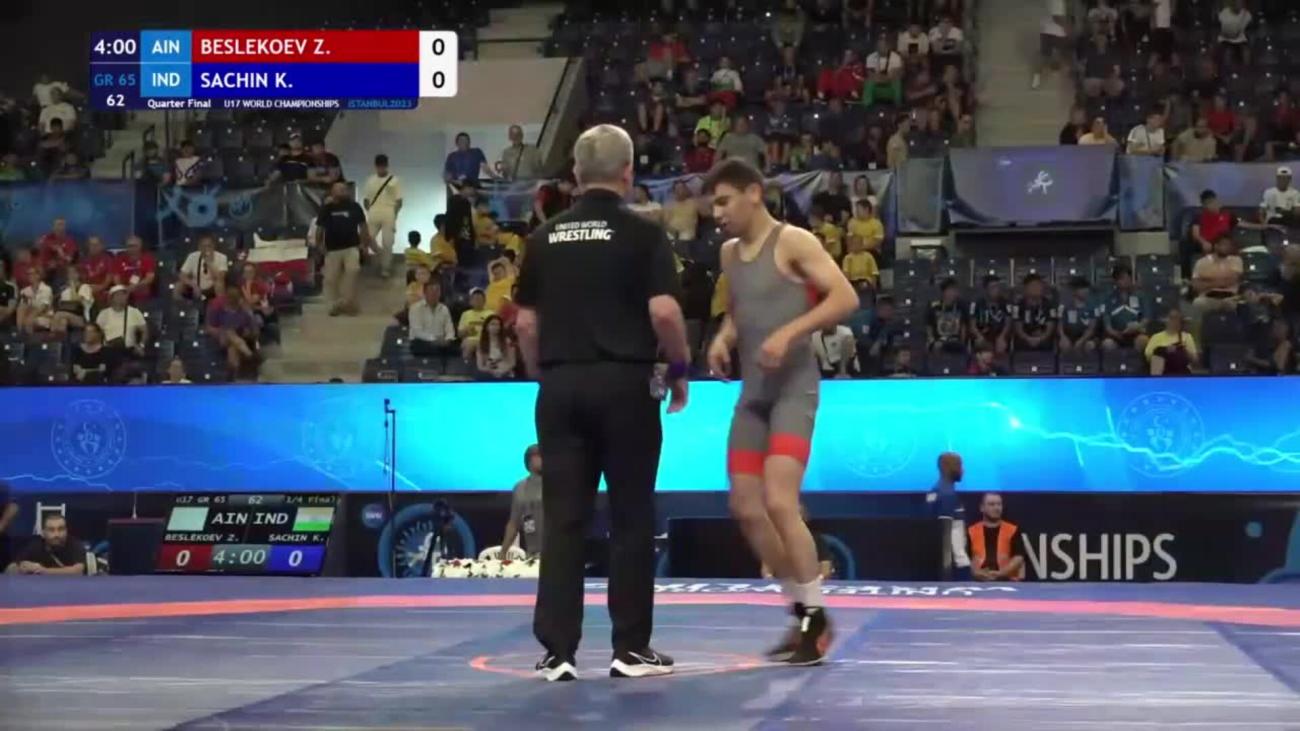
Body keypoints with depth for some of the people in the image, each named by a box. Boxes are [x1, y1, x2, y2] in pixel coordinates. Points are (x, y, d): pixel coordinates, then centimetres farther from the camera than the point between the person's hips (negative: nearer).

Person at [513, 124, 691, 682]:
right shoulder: (642, 233, -4)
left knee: (563, 519, 4)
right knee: (631, 519, 5)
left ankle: (557, 649, 2)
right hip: (624, 383, -3)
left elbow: (525, 322, 9)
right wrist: (680, 368, 1)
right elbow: (663, 311, -13)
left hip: (561, 385, 3)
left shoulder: (546, 237, 8)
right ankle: (631, 648, 9)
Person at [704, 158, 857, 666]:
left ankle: (816, 618, -7)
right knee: (745, 508, 5)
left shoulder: (794, 242, -8)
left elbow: (846, 297, -15)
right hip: (752, 393, 8)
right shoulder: (729, 254, 15)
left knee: (779, 503, -19)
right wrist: (723, 338, 6)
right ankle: (801, 611, 18)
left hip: (793, 389, -8)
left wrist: (790, 332, -24)